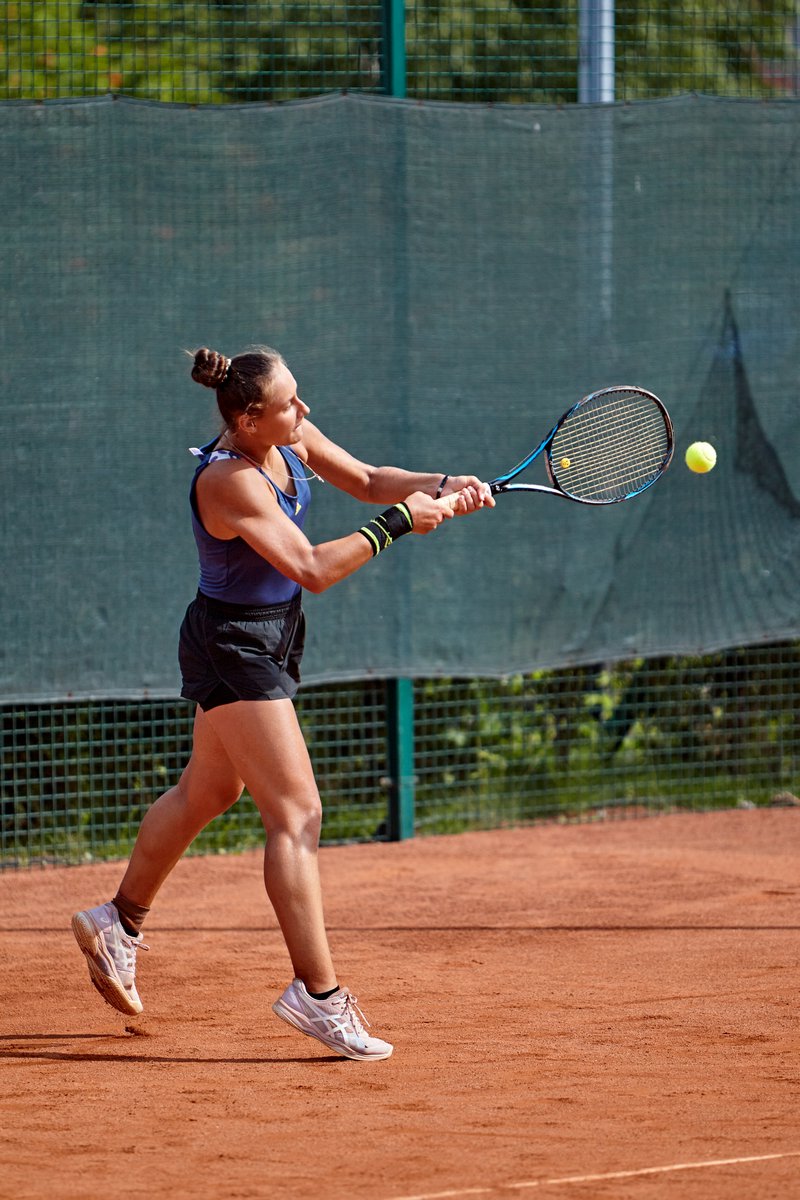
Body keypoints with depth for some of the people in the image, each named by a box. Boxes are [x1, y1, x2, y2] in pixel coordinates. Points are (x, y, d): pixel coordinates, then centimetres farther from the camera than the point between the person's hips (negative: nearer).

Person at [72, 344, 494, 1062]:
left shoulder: (288, 438, -3)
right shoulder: (230, 481, -29)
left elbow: (365, 480, 7)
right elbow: (313, 569, -32)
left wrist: (443, 487, -10)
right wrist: (400, 523, -27)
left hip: (267, 639, 10)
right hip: (236, 647, -10)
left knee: (207, 792, 25)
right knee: (298, 814, -13)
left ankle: (120, 922, 43)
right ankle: (317, 993, -14)